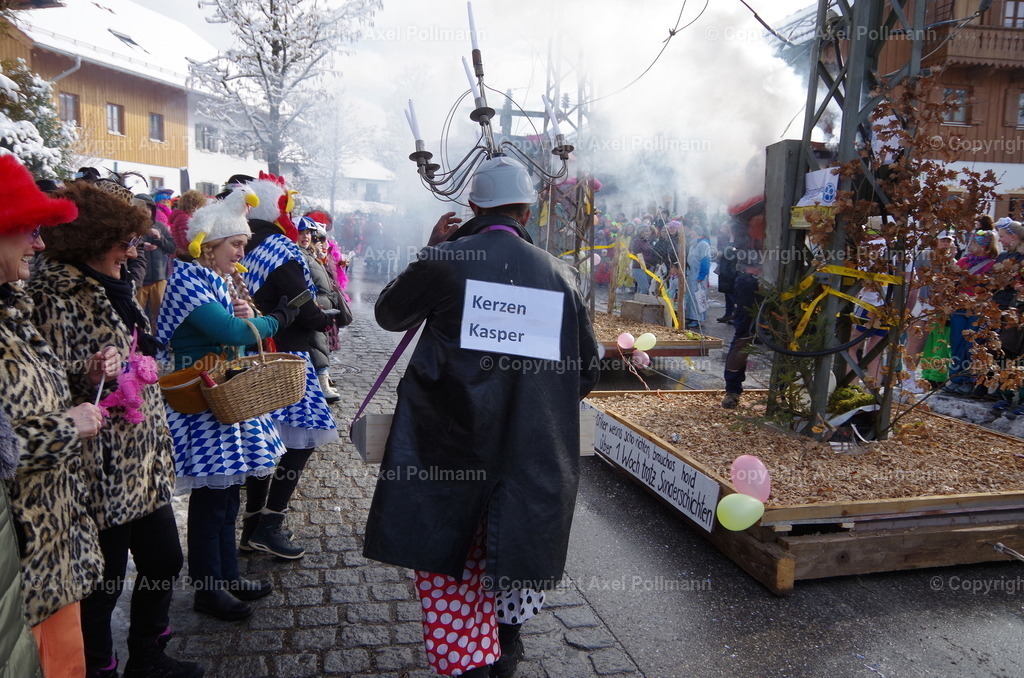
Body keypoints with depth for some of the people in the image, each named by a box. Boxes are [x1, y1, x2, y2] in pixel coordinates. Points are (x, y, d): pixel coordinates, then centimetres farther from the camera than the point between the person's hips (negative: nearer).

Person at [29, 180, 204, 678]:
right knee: (104, 582, 6)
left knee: (163, 561, 18)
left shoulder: (116, 287, 13)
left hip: (145, 461, 9)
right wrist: (93, 372, -36)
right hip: (103, 468, -9)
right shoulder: (57, 295, -14)